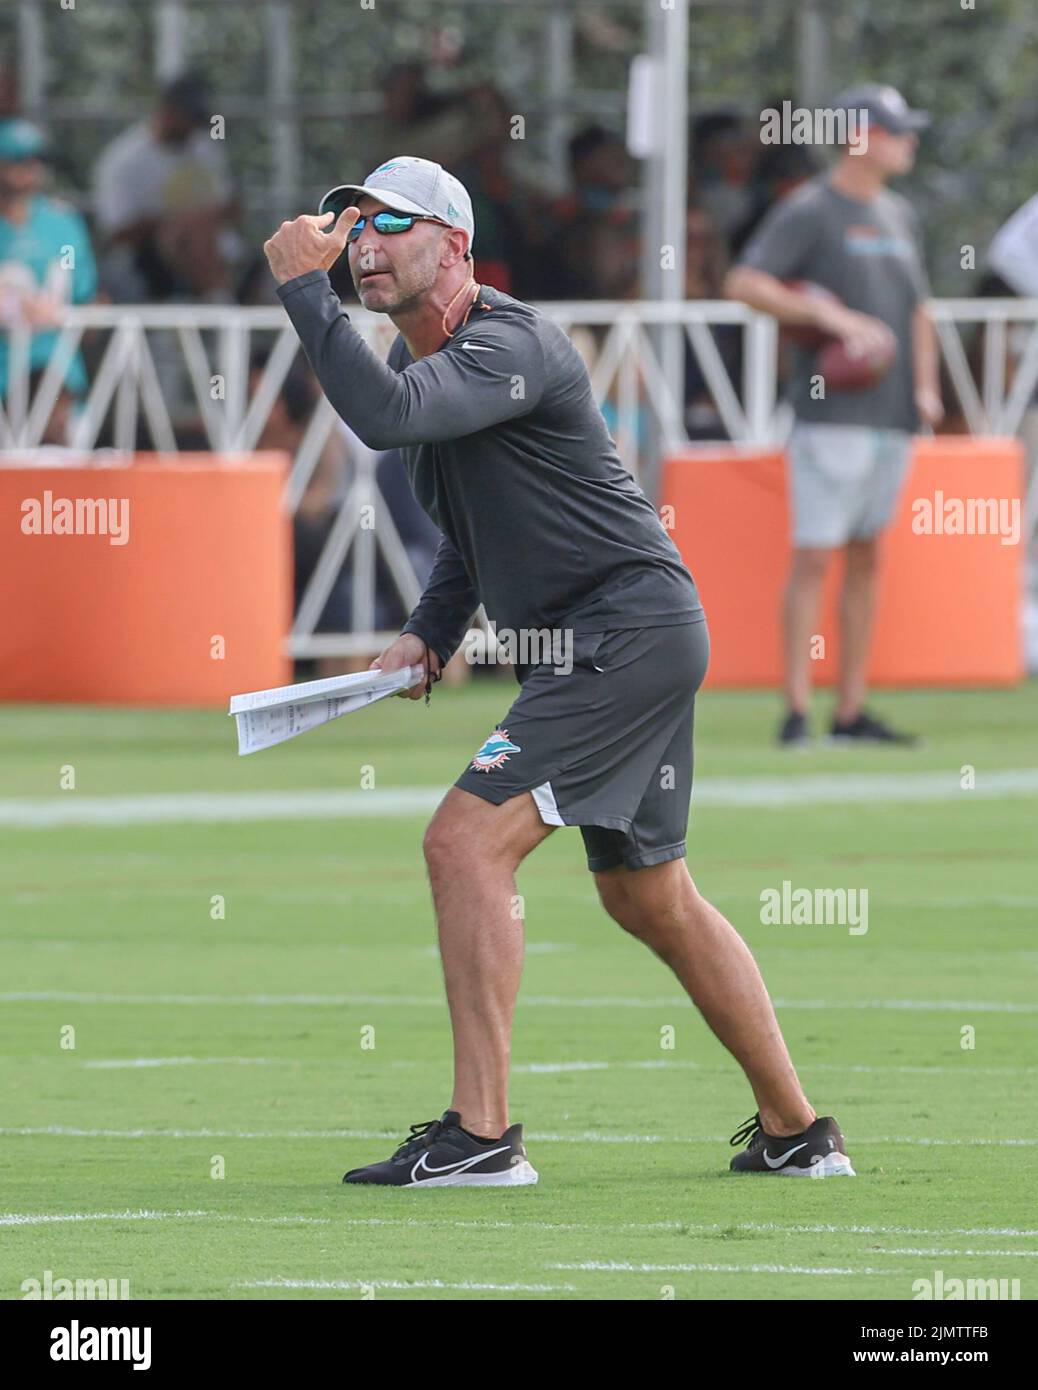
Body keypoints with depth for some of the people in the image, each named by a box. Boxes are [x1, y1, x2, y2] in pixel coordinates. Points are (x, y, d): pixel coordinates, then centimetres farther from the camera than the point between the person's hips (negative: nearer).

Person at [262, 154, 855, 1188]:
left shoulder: (507, 346, -18)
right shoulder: (420, 360, 14)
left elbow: (384, 417, -37)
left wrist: (303, 290, -30)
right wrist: (428, 635, 12)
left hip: (628, 628, -11)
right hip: (636, 639, 11)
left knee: (468, 840, -18)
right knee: (646, 896, 17)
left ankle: (480, 1133, -18)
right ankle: (796, 1133, 26)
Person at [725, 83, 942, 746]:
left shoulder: (899, 216, 18)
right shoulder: (808, 210, -5)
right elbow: (744, 282, -15)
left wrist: (925, 387, 9)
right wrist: (832, 316, -22)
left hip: (892, 417, 8)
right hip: (832, 412, -8)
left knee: (868, 556, 8)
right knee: (816, 555, -10)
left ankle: (853, 710, 11)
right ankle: (798, 710, -9)